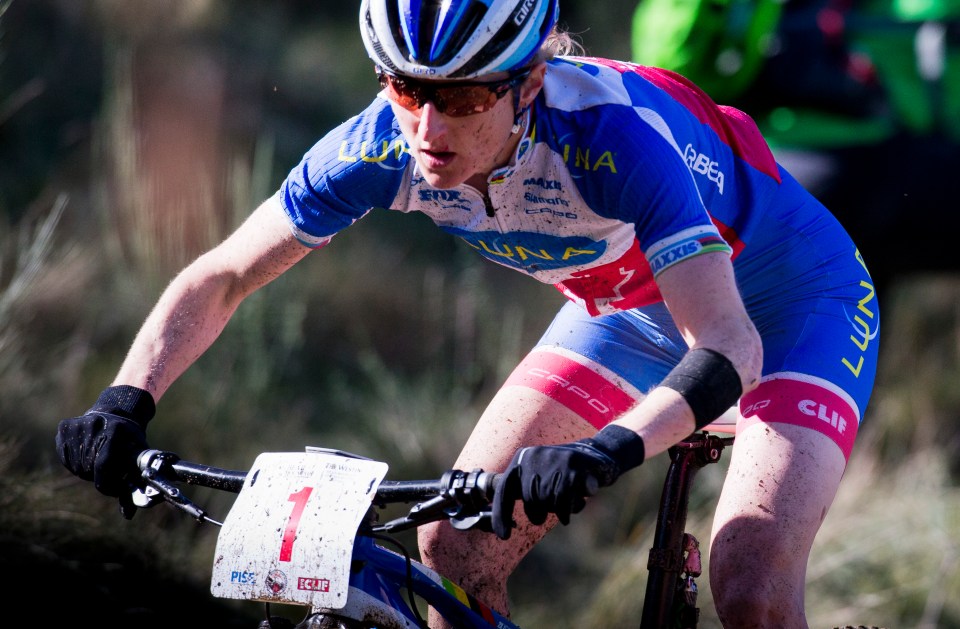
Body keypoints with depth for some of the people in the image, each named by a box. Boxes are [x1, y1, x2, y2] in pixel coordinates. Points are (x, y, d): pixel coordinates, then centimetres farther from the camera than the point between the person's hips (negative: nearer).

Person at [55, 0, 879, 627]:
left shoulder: (611, 136, -39)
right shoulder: (385, 146, -23)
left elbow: (729, 346, -46)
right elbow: (220, 279, -14)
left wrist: (609, 451, -63)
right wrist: (126, 401, -31)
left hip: (792, 303, -6)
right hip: (632, 309, 6)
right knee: (457, 547, -7)